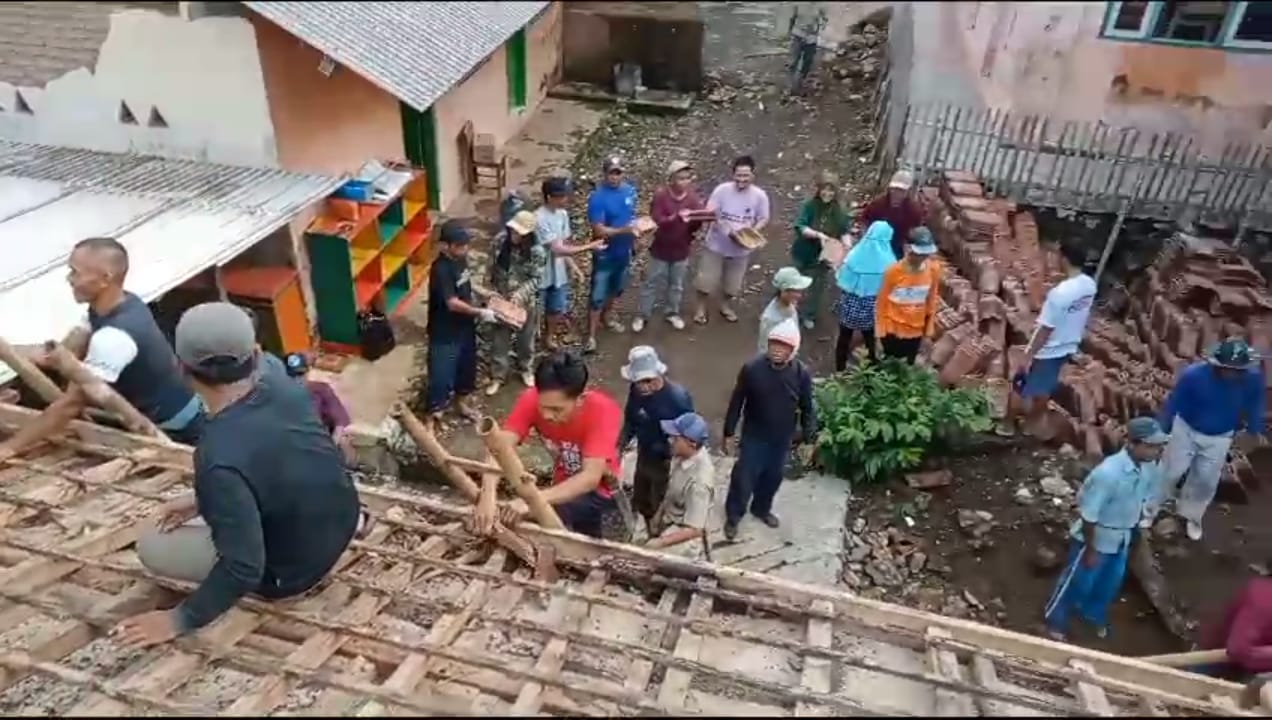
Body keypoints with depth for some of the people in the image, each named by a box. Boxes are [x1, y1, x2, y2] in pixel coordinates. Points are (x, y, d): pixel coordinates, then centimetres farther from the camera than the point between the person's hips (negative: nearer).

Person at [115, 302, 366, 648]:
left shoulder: (219, 458, -33)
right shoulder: (281, 383, -12)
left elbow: (244, 567, -28)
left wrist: (181, 619, -14)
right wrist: (202, 500, 12)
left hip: (294, 570, -6)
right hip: (343, 517, 6)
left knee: (151, 548, 3)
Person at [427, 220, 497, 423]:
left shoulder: (460, 258, -1)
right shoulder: (441, 269, -27)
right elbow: (453, 303, -28)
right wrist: (480, 312, -20)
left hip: (464, 327, 9)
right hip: (444, 334, -9)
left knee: (466, 368, 24)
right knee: (441, 377, 1)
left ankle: (461, 403, 46)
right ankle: (434, 416, 16)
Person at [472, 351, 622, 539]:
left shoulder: (603, 411, -32)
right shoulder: (533, 400, -23)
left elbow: (591, 478, -39)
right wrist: (487, 496, -50)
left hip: (602, 487, -6)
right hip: (567, 486, 7)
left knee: (552, 513, -27)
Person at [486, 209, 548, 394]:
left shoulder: (537, 252, -20)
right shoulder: (502, 241, -9)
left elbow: (536, 279, -16)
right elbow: (494, 268, 3)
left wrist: (521, 294, -28)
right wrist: (493, 290, 0)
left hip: (525, 302, -2)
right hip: (501, 299, 2)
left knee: (525, 338, 17)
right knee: (499, 339, 9)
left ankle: (525, 369, 42)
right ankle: (497, 376, 24)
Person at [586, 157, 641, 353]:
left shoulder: (630, 190, -2)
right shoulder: (598, 197, -21)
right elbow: (599, 231, -25)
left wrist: (634, 234, 8)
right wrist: (623, 230, -37)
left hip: (624, 251, 6)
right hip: (605, 254, -6)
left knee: (617, 288, 24)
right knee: (598, 296, 0)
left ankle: (607, 316, 48)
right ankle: (591, 335, 9)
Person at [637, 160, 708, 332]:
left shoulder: (693, 198, -6)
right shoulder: (660, 195, -16)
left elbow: (695, 226, -6)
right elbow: (656, 221, -24)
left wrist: (699, 219, -29)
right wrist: (676, 217, -38)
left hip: (682, 251, 3)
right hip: (660, 250, -3)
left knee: (677, 285, 18)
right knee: (652, 284, 10)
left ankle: (673, 313, 38)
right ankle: (642, 315, 26)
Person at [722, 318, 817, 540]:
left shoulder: (802, 374, -16)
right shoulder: (752, 369, -21)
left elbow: (807, 409, -2)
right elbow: (736, 402, -9)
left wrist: (808, 438, 0)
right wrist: (729, 433, -4)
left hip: (783, 439, 2)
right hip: (754, 436, -2)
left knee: (773, 477, 21)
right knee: (743, 477, 8)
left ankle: (761, 508, 49)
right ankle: (733, 515, 34)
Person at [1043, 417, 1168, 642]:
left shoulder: (1151, 468, -14)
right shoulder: (1108, 473, -36)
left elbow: (1143, 501, 5)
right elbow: (1088, 516, -26)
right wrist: (1090, 550, -17)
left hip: (1122, 538, 7)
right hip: (1095, 537, -7)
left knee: (1109, 583, 26)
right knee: (1078, 581, 13)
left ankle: (1095, 615, 53)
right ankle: (1055, 620, 35)